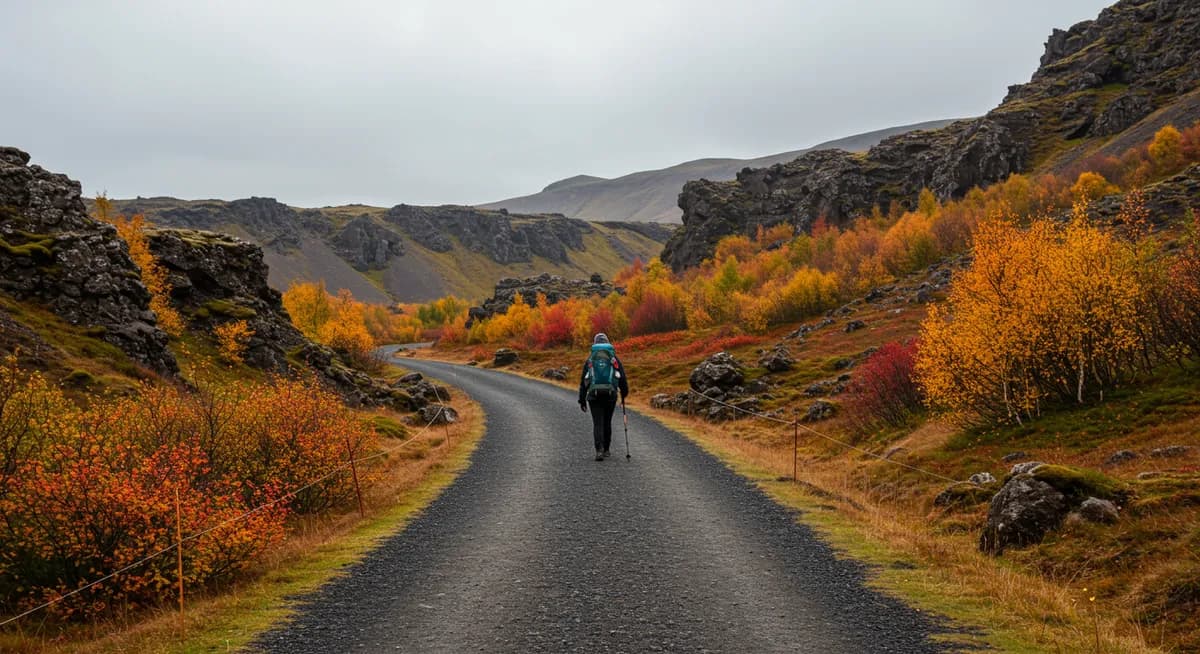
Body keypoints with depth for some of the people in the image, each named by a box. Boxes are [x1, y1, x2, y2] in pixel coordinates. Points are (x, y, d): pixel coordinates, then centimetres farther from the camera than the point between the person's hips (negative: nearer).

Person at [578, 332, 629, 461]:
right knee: (607, 422, 16)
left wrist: (582, 400, 12)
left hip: (594, 395, -1)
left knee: (598, 424, -1)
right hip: (610, 395, 1)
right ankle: (605, 450, 24)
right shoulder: (614, 359, 7)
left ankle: (599, 450, -19)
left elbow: (583, 381, 8)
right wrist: (624, 395, 17)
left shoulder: (590, 360, 9)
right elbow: (623, 378, 4)